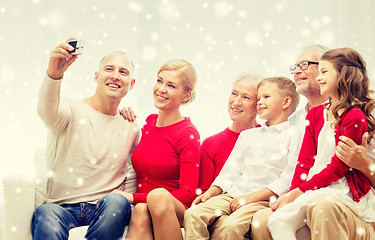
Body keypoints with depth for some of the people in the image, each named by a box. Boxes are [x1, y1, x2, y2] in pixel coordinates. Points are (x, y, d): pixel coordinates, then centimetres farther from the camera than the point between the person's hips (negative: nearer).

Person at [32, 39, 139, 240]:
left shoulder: (131, 128, 14)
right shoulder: (71, 110, 2)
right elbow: (47, 111, -24)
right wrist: (54, 73, -44)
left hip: (107, 210, 3)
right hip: (61, 207, -3)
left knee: (116, 201, -33)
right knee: (46, 213, -37)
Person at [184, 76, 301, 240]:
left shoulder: (294, 136, 3)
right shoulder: (247, 135, 25)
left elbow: (288, 180, -7)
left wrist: (251, 197, -14)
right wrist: (210, 193, 6)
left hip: (263, 199, -6)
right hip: (232, 195, 6)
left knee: (231, 226, -33)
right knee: (192, 215, -18)